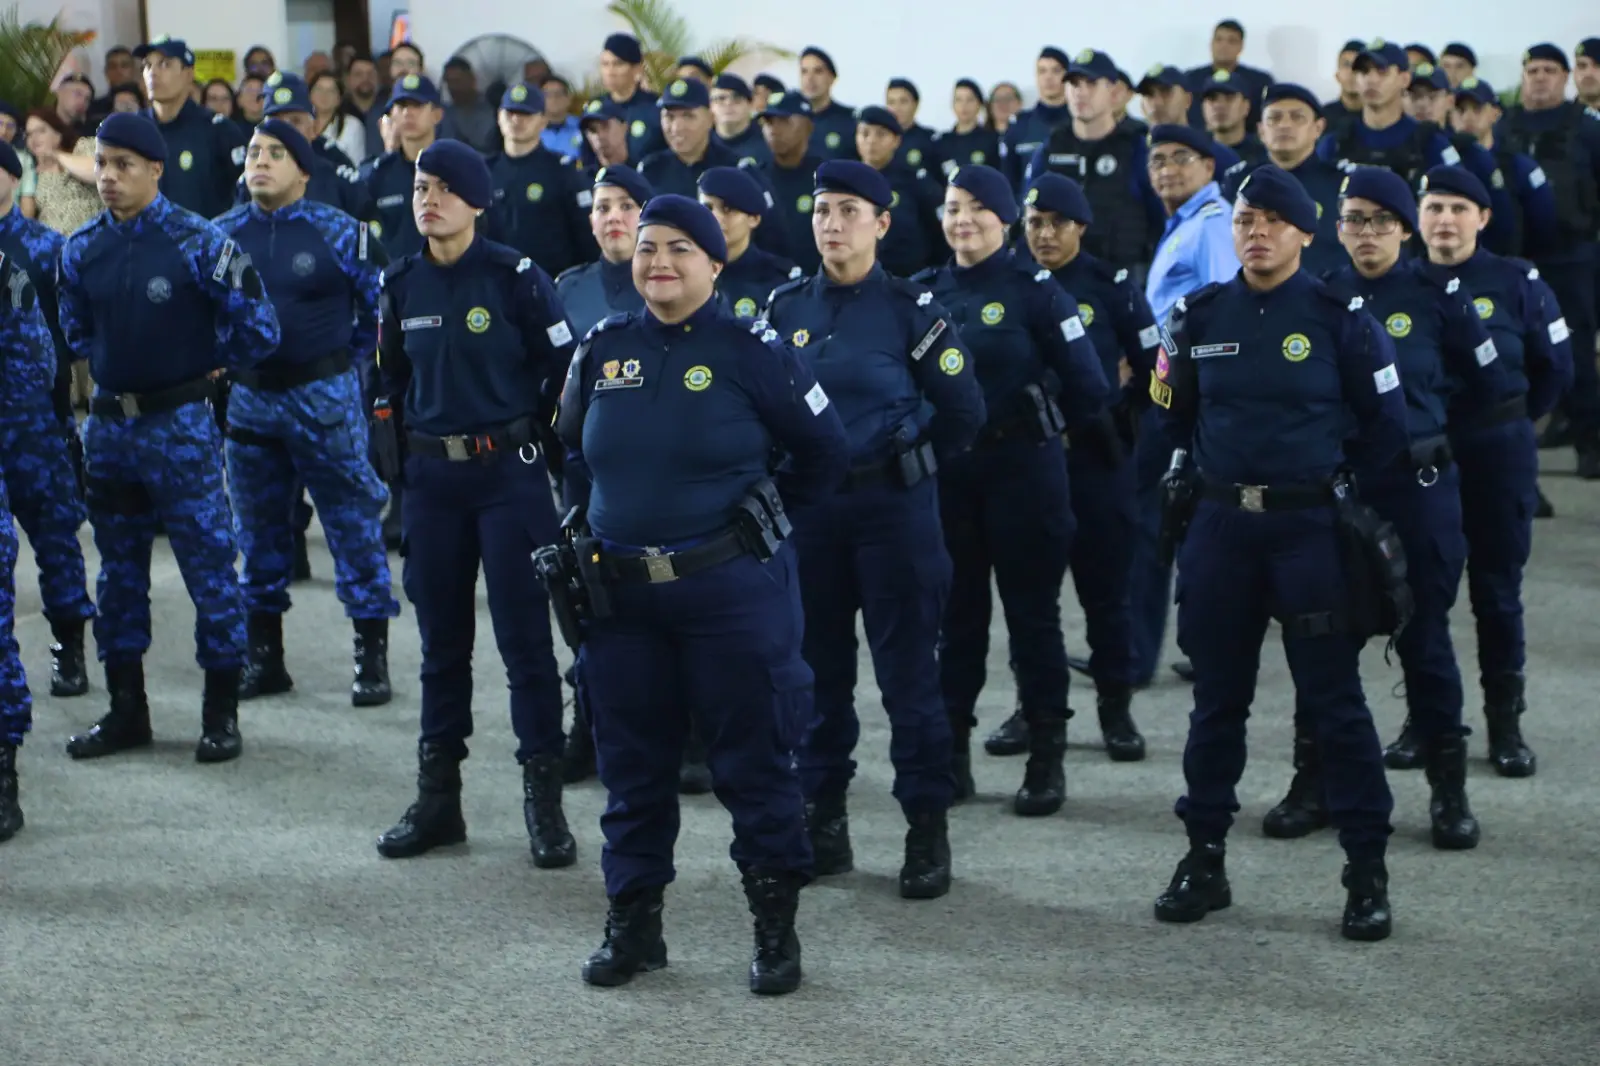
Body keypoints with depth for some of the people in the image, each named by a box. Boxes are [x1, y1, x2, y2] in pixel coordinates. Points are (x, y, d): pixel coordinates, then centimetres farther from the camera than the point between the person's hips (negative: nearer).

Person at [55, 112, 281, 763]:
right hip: (109, 425, 5)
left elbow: (255, 329, -7)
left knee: (209, 565, -2)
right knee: (119, 570, 12)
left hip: (181, 424, -5)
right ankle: (126, 710, 23)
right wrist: (115, 372, 11)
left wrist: (205, 366, 5)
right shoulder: (82, 251, 4)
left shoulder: (196, 243, -11)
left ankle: (221, 713, 8)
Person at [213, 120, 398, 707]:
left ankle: (372, 658, 6)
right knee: (259, 532, 12)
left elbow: (380, 305, 3)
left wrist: (348, 361, 6)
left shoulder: (339, 233, -5)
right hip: (248, 400, 4)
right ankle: (263, 657, 22)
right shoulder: (223, 234, 4)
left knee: (355, 524, -1)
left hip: (325, 399, -4)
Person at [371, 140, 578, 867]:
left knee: (525, 636, -2)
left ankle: (544, 800, 5)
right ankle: (437, 797, 20)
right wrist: (397, 441, 11)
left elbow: (565, 367, -4)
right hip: (430, 478, 5)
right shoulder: (401, 284, 6)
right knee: (441, 638, 12)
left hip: (508, 474, -5)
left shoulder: (515, 278, -9)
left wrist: (528, 434, 0)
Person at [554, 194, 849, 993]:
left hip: (732, 589, -4)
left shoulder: (750, 350, -7)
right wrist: (593, 524, 14)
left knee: (752, 758, 2)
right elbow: (572, 448, 22)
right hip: (620, 593, 4)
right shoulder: (603, 349, 6)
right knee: (631, 763, 11)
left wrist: (764, 517, 5)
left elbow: (826, 448, 1)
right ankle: (633, 921, 24)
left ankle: (776, 928, 14)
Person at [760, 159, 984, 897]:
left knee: (907, 667, -2)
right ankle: (824, 817, 20)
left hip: (894, 505, -4)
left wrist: (911, 464, 9)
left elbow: (964, 409, 1)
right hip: (806, 504, 4)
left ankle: (928, 827, 6)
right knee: (817, 664, 9)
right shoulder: (786, 308, 5)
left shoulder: (910, 309, -5)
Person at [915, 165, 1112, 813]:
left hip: (1023, 468, -4)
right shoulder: (925, 292, 7)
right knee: (955, 614, 9)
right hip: (944, 472, 4)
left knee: (1033, 613, 2)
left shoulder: (1035, 291, -6)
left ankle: (1046, 761, 9)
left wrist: (1111, 461, -7)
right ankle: (952, 753, 17)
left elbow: (1083, 387, -7)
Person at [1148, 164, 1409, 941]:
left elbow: (1385, 426, 3)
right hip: (1221, 526, 3)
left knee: (1334, 701, -1)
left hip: (1311, 527, -3)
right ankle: (1204, 858, 21)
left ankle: (1367, 870, 6)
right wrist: (1221, 468, 12)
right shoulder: (1200, 316, 5)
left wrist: (1330, 475, 6)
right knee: (1217, 698, 11)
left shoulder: (1340, 318, -4)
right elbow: (1174, 415, 18)